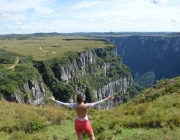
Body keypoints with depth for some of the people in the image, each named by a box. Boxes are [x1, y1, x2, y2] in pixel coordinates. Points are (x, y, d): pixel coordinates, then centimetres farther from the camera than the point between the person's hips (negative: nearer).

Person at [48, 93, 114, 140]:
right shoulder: (86, 105, -27)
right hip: (85, 123, -2)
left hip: (78, 123, 3)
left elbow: (64, 104, -15)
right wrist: (107, 99, -24)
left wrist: (54, 100, -6)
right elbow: (97, 103, -28)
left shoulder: (75, 105, -19)